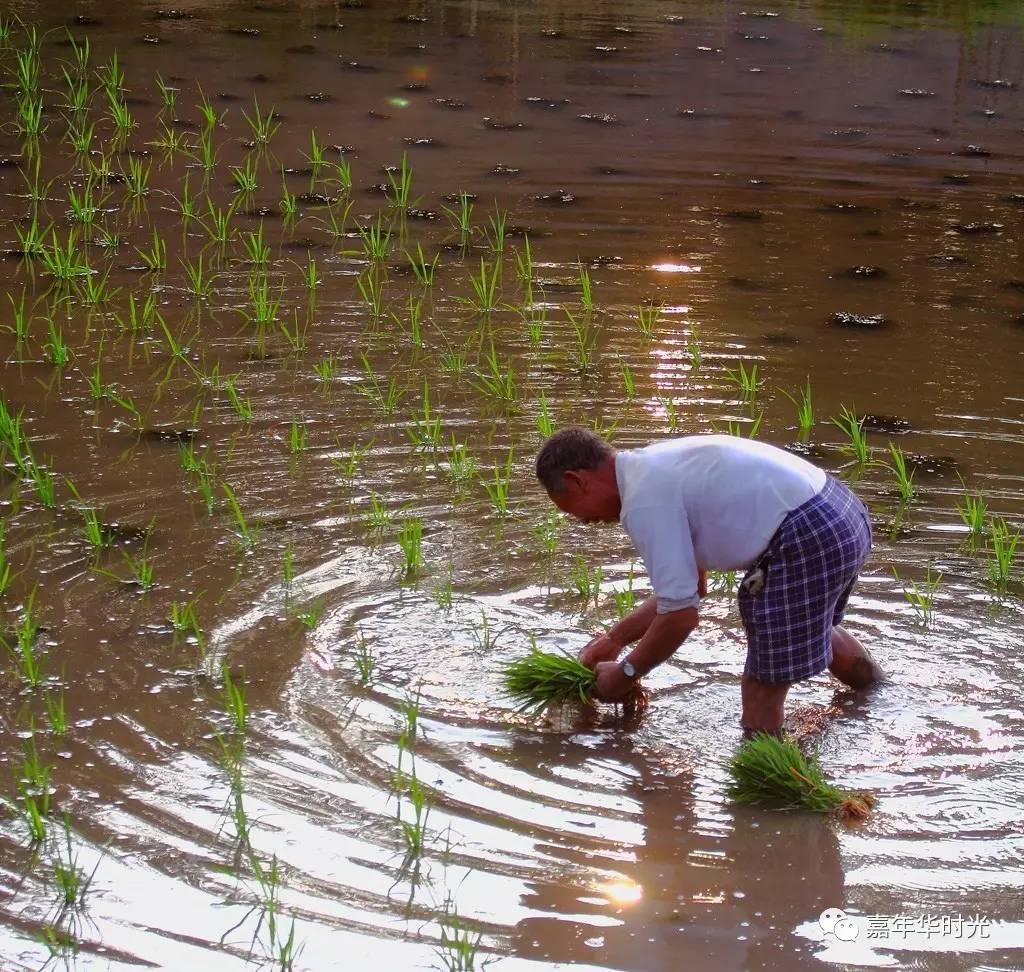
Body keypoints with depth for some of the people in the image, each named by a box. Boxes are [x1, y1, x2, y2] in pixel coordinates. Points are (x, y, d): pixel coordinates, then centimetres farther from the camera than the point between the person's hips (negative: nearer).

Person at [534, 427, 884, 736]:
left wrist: (625, 675, 1)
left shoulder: (644, 501, -15)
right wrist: (613, 639, 26)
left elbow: (680, 615, -13)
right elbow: (685, 586, 24)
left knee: (762, 692, -2)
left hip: (808, 542, -11)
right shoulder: (656, 464, 14)